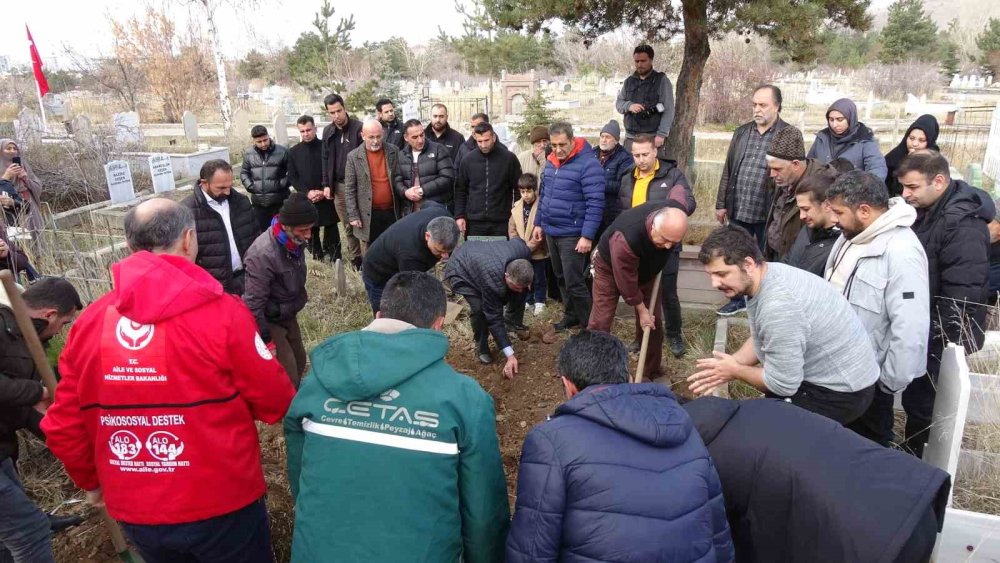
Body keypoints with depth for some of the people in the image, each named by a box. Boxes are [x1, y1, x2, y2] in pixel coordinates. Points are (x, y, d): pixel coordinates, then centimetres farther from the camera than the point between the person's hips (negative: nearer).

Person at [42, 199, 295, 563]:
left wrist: (89, 481, 20)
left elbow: (63, 427, 2)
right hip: (221, 505, -4)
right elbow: (276, 403, -12)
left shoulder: (89, 321, -5)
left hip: (134, 512, 4)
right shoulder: (222, 311, -18)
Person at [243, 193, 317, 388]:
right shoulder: (262, 254, -32)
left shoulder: (295, 240, -9)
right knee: (287, 378, -5)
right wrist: (266, 340, -20)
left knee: (299, 363, 20)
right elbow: (254, 303, -26)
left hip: (288, 315, 8)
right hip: (269, 321, -8)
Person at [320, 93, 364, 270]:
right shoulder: (328, 131, 9)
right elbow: (326, 159, 14)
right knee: (347, 225, 11)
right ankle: (354, 258, 21)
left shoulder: (359, 128, -8)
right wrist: (326, 184, 7)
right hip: (338, 185, 5)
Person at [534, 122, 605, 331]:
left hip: (572, 235, -7)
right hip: (550, 232, 8)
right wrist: (539, 223, 17)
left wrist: (587, 236, -22)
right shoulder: (551, 162, 8)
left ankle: (590, 325, 9)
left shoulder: (588, 164, -16)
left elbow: (595, 203, -19)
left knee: (574, 282, -5)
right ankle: (570, 315, 34)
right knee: (561, 278, 18)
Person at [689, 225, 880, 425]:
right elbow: (760, 339, 9)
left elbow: (783, 384, -25)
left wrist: (735, 371, -10)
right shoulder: (767, 275, -4)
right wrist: (731, 364, -5)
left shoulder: (778, 305, -33)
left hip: (841, 391, -8)